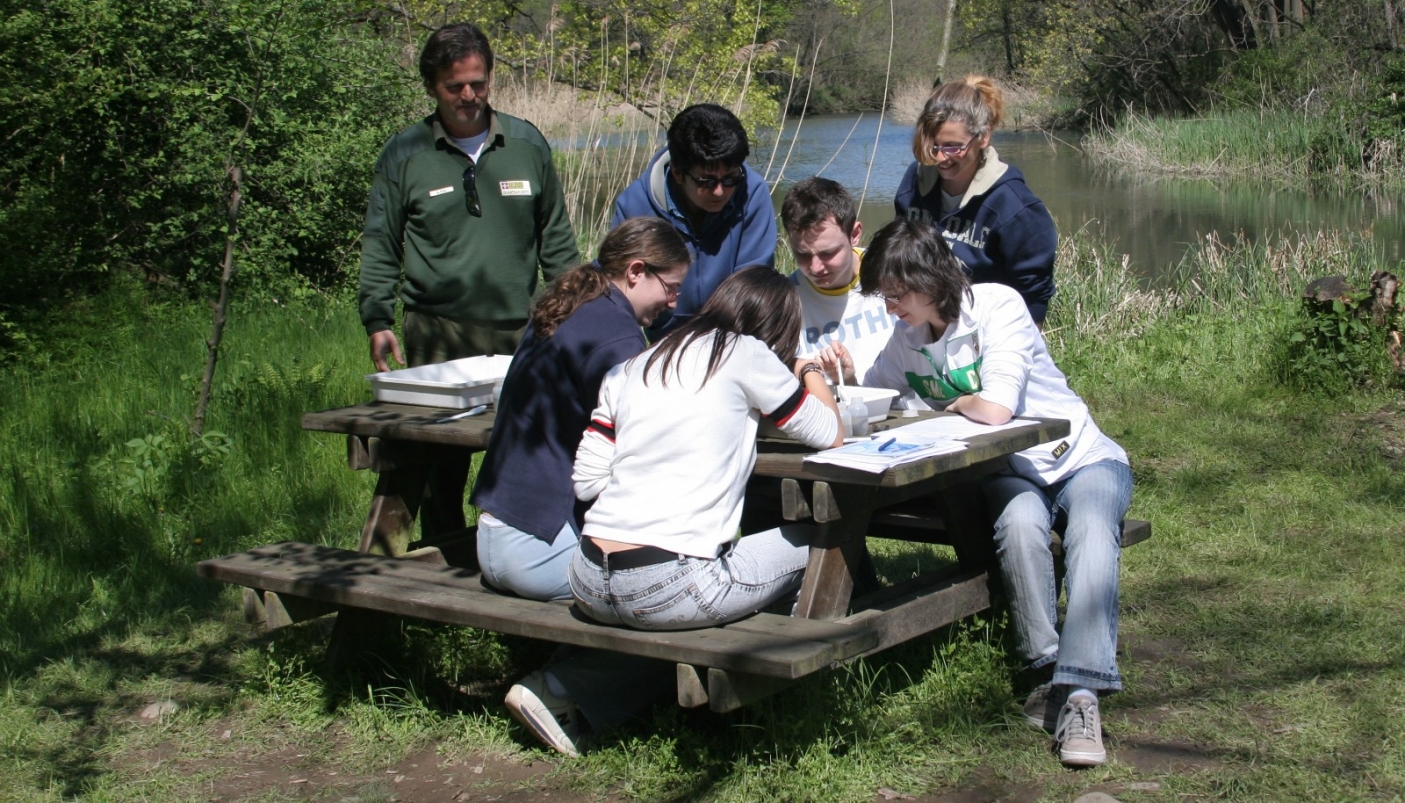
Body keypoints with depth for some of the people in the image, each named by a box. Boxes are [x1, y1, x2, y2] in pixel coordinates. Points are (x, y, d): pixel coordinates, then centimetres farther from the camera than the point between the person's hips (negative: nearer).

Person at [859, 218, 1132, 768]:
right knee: (1020, 523, -33)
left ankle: (1080, 693, -43)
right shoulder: (905, 342, 1)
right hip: (1011, 472, 4)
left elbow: (994, 409, -28)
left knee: (1091, 532, -34)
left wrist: (953, 402, -8)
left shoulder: (997, 305, -18)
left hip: (1081, 458, -4)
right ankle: (1049, 672, -28)